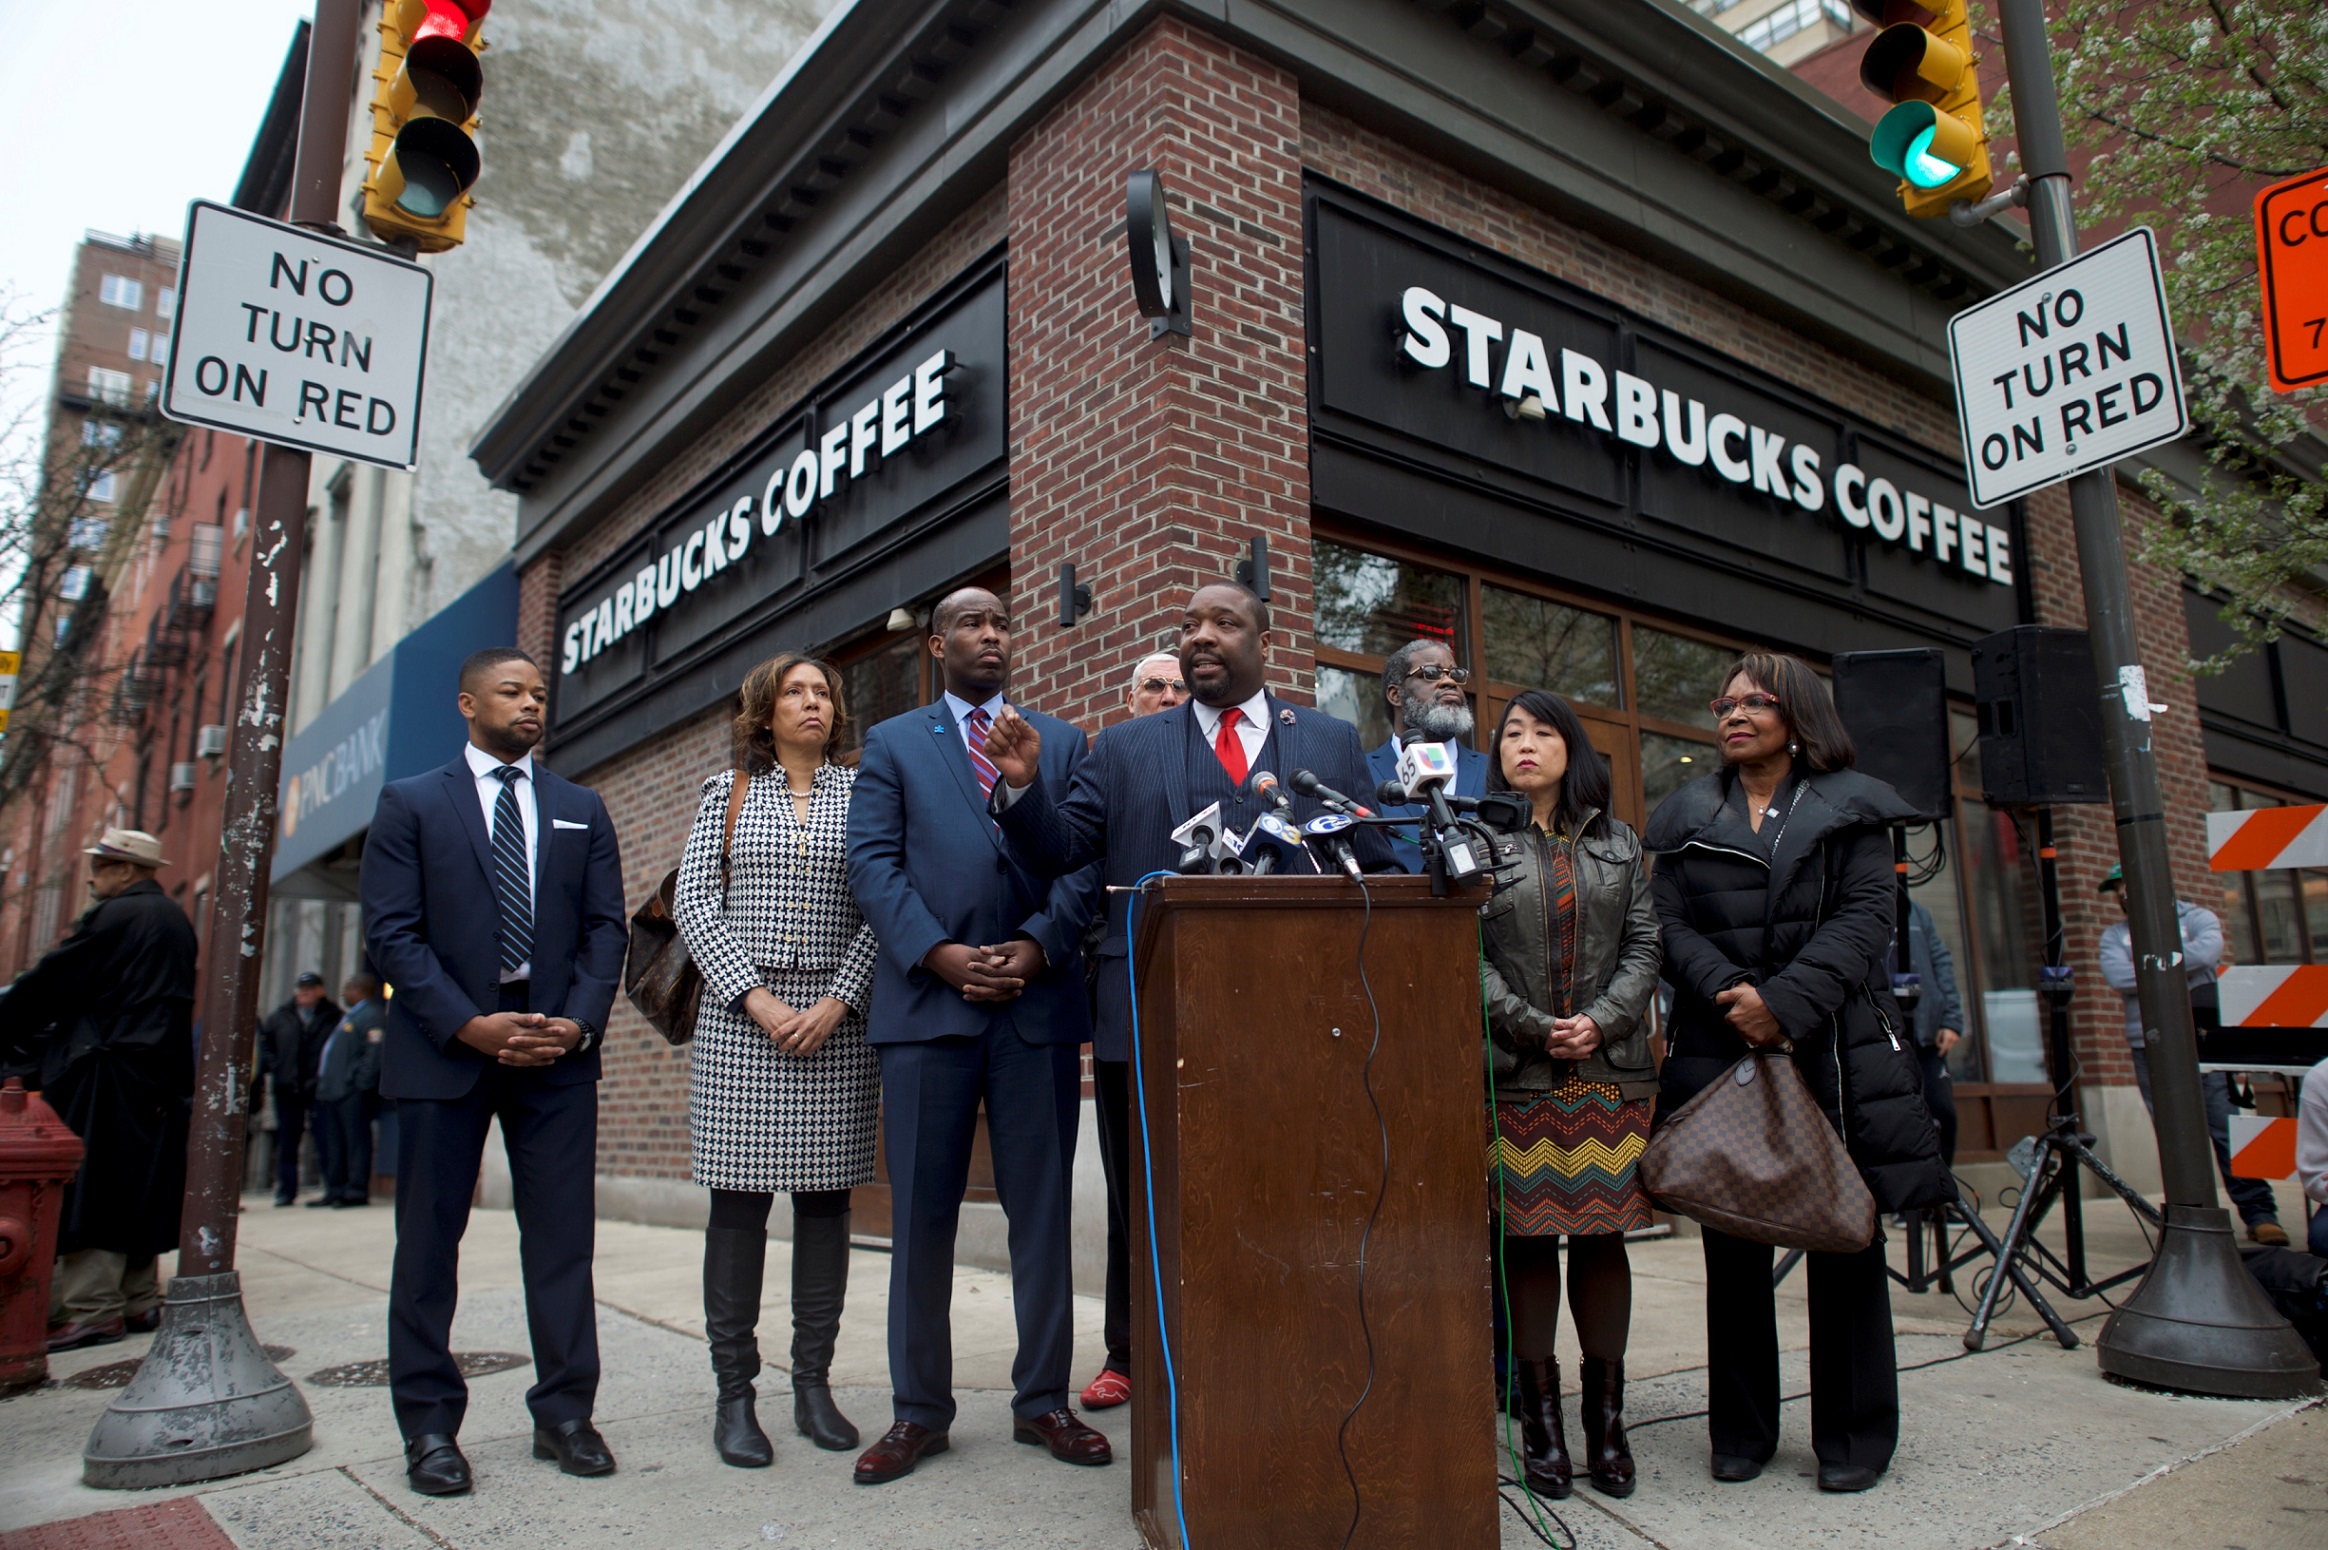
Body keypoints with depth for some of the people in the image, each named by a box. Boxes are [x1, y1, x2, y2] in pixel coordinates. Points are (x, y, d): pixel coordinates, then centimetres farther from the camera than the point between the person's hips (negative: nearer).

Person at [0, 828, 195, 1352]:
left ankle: (92, 1308, -6)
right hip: (164, 1075, 9)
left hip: (111, 1069, -9)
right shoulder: (176, 920, 16)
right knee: (140, 1187, 12)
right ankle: (139, 1299, 15)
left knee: (90, 1185, -5)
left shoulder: (115, 916, -10)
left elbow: (51, 982, -9)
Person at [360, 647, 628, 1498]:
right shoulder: (410, 803, 6)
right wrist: (469, 1024, -14)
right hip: (443, 1044, -2)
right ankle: (429, 1425, 16)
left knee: (563, 1236, 3)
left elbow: (606, 926, 8)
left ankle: (564, 1412, 13)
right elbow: (391, 931, -3)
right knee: (428, 1240, 5)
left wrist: (578, 1021, -8)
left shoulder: (582, 810, 13)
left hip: (557, 1043, 2)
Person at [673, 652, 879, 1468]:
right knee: (738, 1199, 0)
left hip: (836, 1022, 1)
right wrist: (754, 996, -9)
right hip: (741, 1018, 0)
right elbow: (692, 900, 2)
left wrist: (838, 1001, -10)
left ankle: (814, 1386, 15)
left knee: (826, 1197, 4)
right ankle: (734, 1394, 10)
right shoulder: (728, 790, 10)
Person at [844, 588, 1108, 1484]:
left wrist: (1039, 946, -11)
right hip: (926, 1004, -1)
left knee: (1042, 1210, 6)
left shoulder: (1063, 743, 15)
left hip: (1040, 1001, 1)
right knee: (921, 1215, 4)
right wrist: (938, 954, -12)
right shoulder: (891, 744, 12)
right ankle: (919, 1410, 17)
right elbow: (871, 862, 1)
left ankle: (1042, 1401, 19)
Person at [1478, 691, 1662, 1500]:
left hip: (1609, 1071, 2)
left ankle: (1606, 1416, 13)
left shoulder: (1619, 844, 14)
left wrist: (1601, 1021, -8)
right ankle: (1540, 1415, 10)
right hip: (1514, 1074, -2)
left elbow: (1643, 945, 8)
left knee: (1602, 1235, 3)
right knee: (1524, 1238, 0)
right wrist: (1535, 1028, -11)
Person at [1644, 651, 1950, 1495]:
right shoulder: (1687, 816, 13)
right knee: (1732, 1245, 5)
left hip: (1833, 1047, -1)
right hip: (1719, 1047, 1)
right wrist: (1729, 992, -14)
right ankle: (1742, 1431, 17)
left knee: (1845, 1239, 3)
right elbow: (1670, 921, 4)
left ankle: (1852, 1436, 15)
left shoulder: (1850, 808, 8)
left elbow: (1867, 913, -4)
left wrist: (1787, 1002, -17)